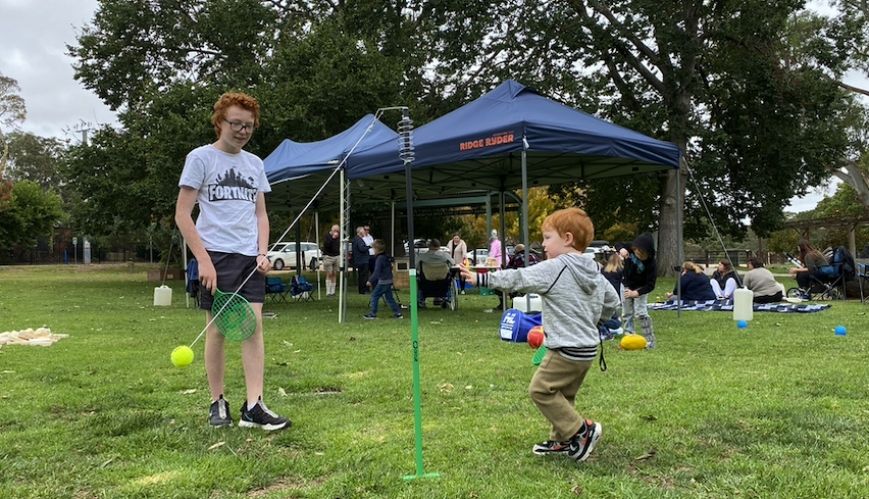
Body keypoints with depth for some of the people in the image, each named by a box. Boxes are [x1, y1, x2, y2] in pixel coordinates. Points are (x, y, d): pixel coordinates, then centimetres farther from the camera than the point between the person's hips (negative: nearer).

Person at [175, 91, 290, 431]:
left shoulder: (255, 164, 14)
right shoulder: (200, 158, -1)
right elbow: (182, 215, -4)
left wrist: (262, 253, 3)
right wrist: (203, 259, -12)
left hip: (250, 257, 4)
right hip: (216, 255, -4)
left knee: (254, 326, -4)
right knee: (217, 329, 1)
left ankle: (253, 407, -3)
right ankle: (217, 402, 15)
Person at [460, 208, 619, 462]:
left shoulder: (555, 268, -15)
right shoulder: (594, 272, 10)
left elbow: (517, 279, -17)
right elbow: (612, 301, 20)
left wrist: (481, 278, -12)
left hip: (567, 349, -9)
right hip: (587, 347, 9)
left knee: (541, 389, -1)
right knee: (563, 394, 18)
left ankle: (581, 430, 2)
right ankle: (562, 440, 26)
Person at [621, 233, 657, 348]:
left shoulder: (651, 264, -31)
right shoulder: (631, 249, -22)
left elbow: (650, 285, -28)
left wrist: (636, 293, -38)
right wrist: (622, 249, -26)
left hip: (640, 288, -5)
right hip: (626, 285, 5)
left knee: (641, 313, -15)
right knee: (627, 314, 7)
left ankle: (650, 341, -7)